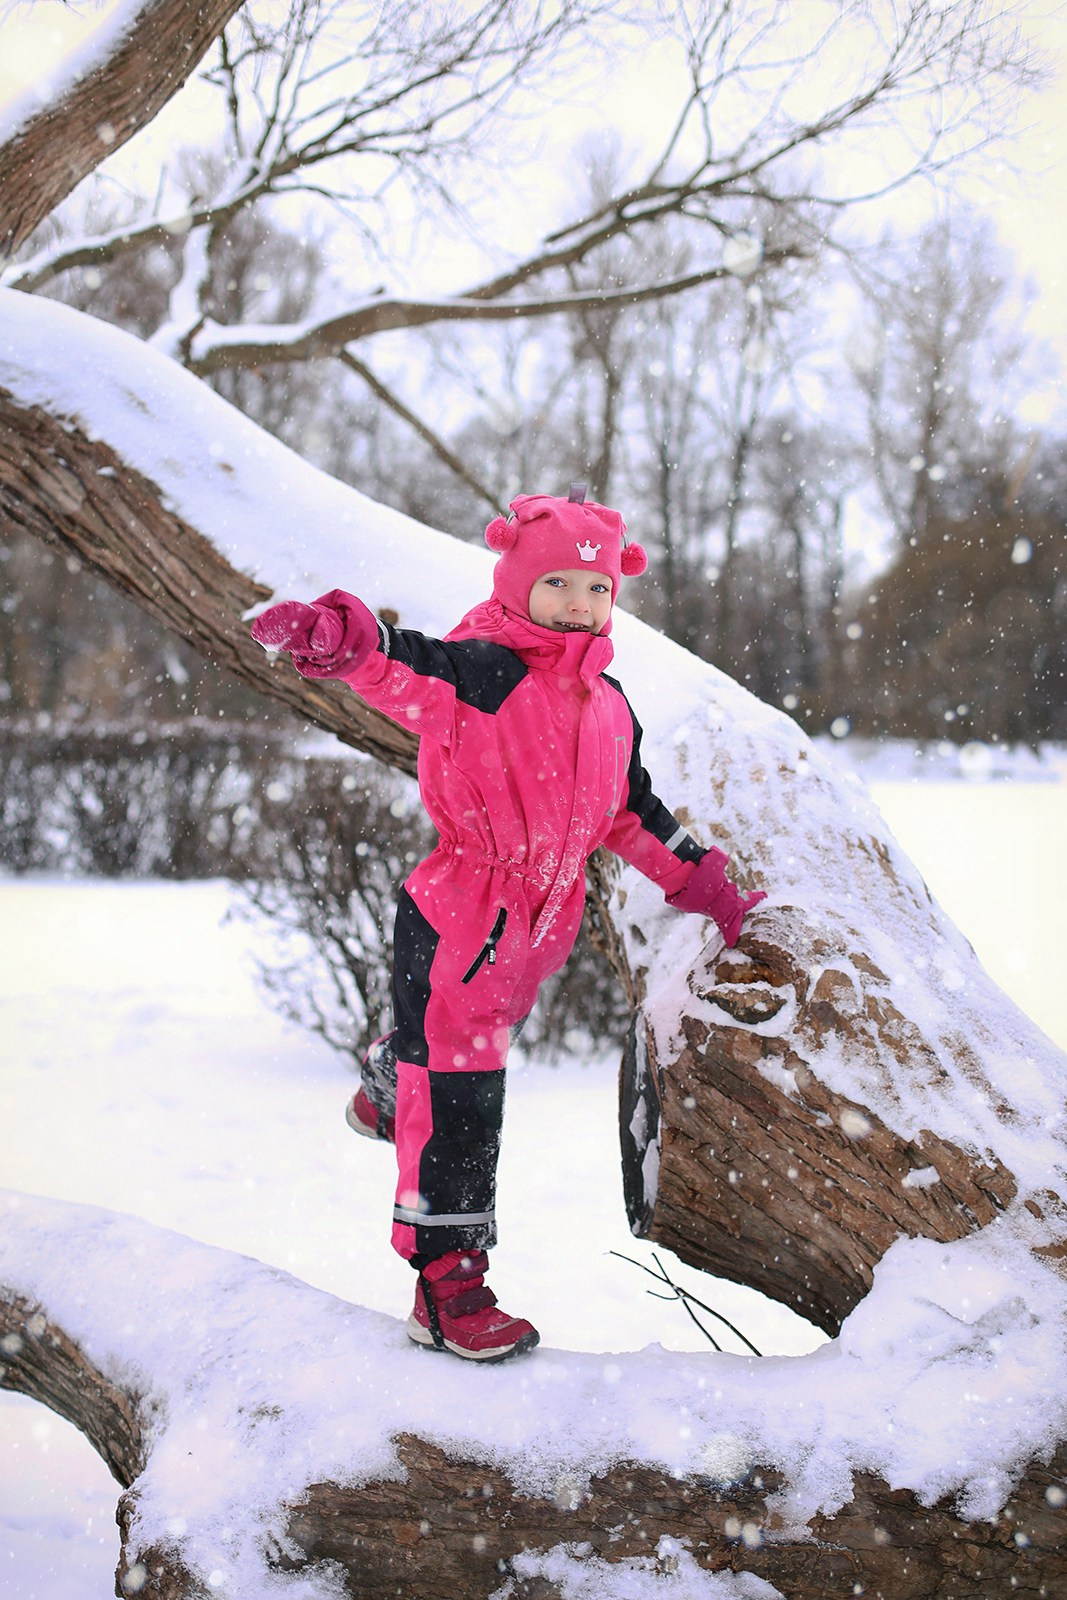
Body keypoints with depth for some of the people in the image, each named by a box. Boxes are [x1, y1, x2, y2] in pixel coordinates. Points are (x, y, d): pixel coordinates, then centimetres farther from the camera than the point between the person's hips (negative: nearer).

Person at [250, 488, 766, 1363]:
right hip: (457, 920, -7)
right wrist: (341, 638, -50)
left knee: (478, 1040, 27)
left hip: (540, 922, 7)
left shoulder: (608, 705, 12)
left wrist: (708, 889, 22)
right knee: (459, 1099, -8)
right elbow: (407, 664, -29)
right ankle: (448, 1288, 0)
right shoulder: (482, 671, -12)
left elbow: (635, 814, 21)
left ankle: (386, 1093, 59)